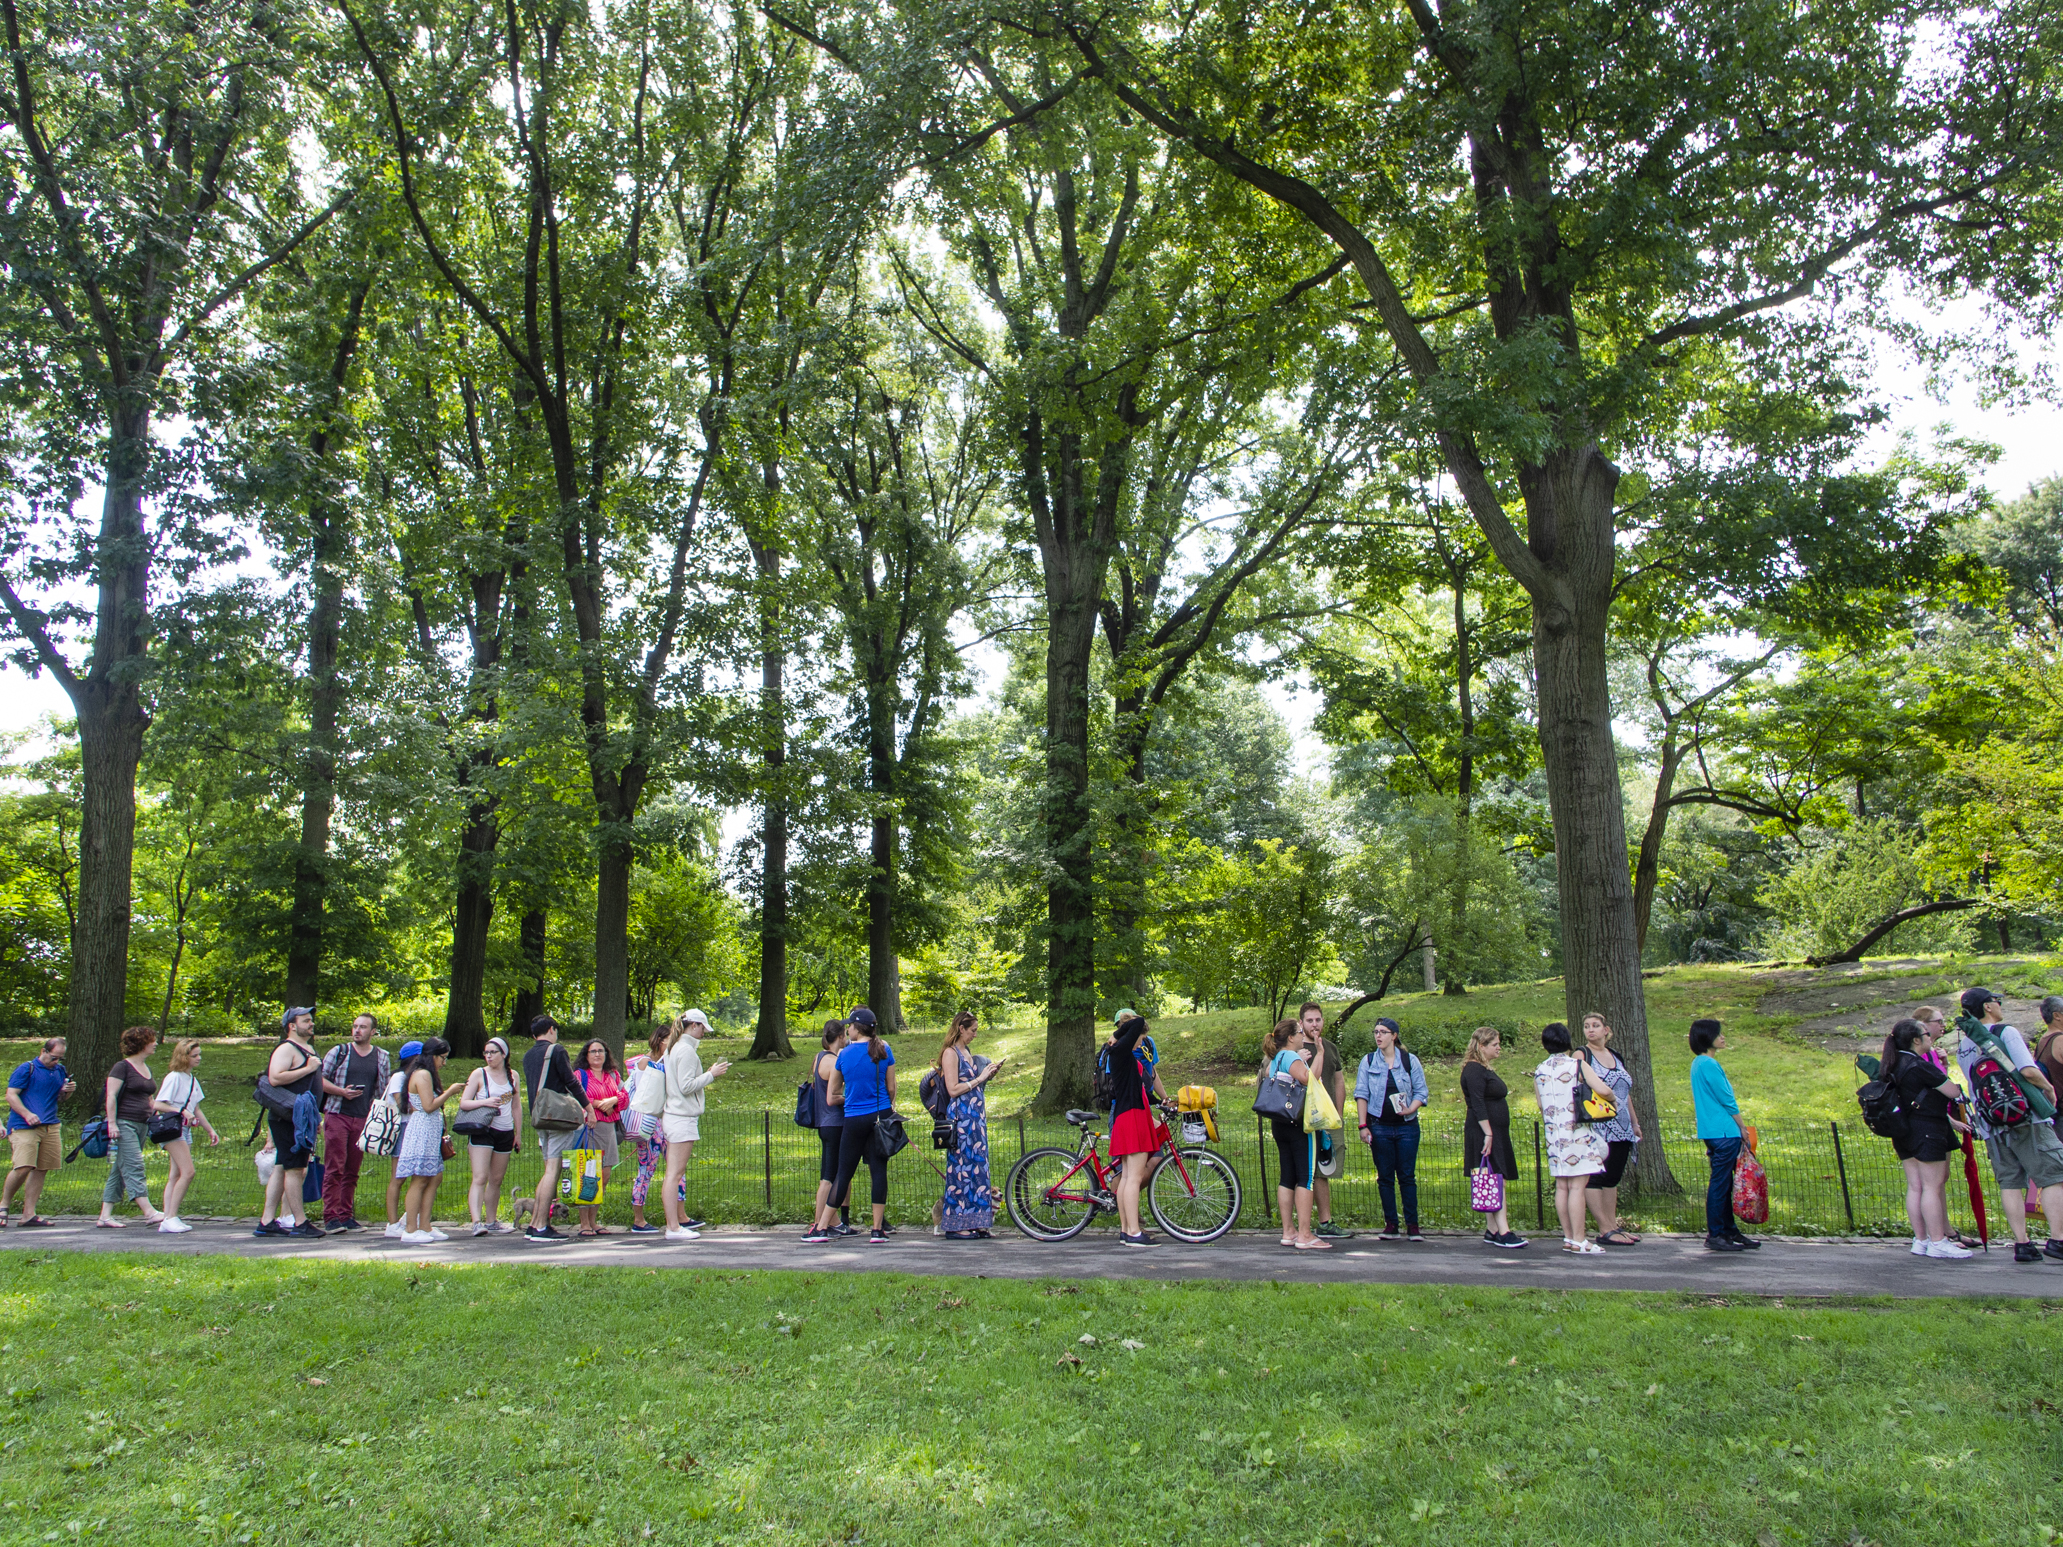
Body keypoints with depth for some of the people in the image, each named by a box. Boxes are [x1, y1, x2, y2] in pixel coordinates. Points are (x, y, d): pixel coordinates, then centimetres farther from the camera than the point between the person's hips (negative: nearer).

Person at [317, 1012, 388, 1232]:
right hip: (337, 1115, -3)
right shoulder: (339, 1051, 4)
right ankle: (331, 1217, -2)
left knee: (352, 1171, 7)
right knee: (334, 1168, -5)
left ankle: (346, 1216, 13)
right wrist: (342, 1091, -14)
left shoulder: (382, 1057, 11)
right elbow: (320, 1079, 2)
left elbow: (386, 1089, 15)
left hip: (363, 1120, 3)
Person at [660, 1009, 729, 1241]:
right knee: (675, 1172, -9)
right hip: (683, 1116, -10)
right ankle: (673, 1228, -8)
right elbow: (686, 1086, -18)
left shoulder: (674, 1048, 16)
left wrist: (710, 1074, 17)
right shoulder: (687, 1051, -13)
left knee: (677, 1172, 17)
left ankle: (681, 1219, 27)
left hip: (673, 1115, 10)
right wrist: (711, 1074, -11)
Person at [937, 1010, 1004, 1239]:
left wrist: (987, 1074, 9)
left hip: (975, 1117, 9)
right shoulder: (950, 1053, -8)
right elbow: (953, 1089, -15)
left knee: (977, 1166, 7)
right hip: (961, 1118, -9)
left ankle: (974, 1222, 11)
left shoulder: (967, 1052, 18)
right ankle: (956, 1226, -3)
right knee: (962, 1166, -7)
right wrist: (979, 1078, -10)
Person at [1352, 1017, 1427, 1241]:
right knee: (1385, 1177, 4)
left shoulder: (1410, 1061, 3)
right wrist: (1363, 1125, -4)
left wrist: (1410, 1109, -15)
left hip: (1406, 1126, -1)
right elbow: (1361, 1094, 4)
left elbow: (1422, 1092, 4)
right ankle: (1390, 1224, 11)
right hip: (1379, 1127, 1)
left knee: (1407, 1176, 0)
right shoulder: (1368, 1061, 5)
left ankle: (1412, 1225, 6)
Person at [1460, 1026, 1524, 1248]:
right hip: (1484, 1132, -10)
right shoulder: (1474, 1070, -13)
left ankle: (1491, 1230, 14)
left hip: (1495, 1133, 10)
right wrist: (1487, 1133, -25)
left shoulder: (1485, 1069, 20)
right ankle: (1503, 1232, -16)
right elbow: (1477, 1104, -20)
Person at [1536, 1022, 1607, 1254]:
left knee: (1561, 1187, 9)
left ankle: (1568, 1237, 14)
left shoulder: (1539, 1071, 9)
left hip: (1553, 1133, 6)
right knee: (1577, 1187, -5)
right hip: (1577, 1132, -6)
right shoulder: (1576, 1065, -7)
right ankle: (1579, 1241, -5)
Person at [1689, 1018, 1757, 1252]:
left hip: (1714, 1133, 10)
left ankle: (1730, 1231, 20)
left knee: (1724, 1184, 13)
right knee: (1720, 1184, -6)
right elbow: (1727, 1101, -13)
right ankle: (1715, 1235, -3)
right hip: (1723, 1132, -10)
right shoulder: (1709, 1064, -15)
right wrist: (1743, 1130, -3)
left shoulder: (1698, 1063, 16)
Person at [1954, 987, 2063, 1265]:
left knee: (2010, 1183, 7)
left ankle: (2022, 1244, 4)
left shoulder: (1962, 1048, 14)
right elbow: (2029, 1071, -19)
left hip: (1991, 1125, 6)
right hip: (2026, 1118, -6)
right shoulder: (2006, 1032, -8)